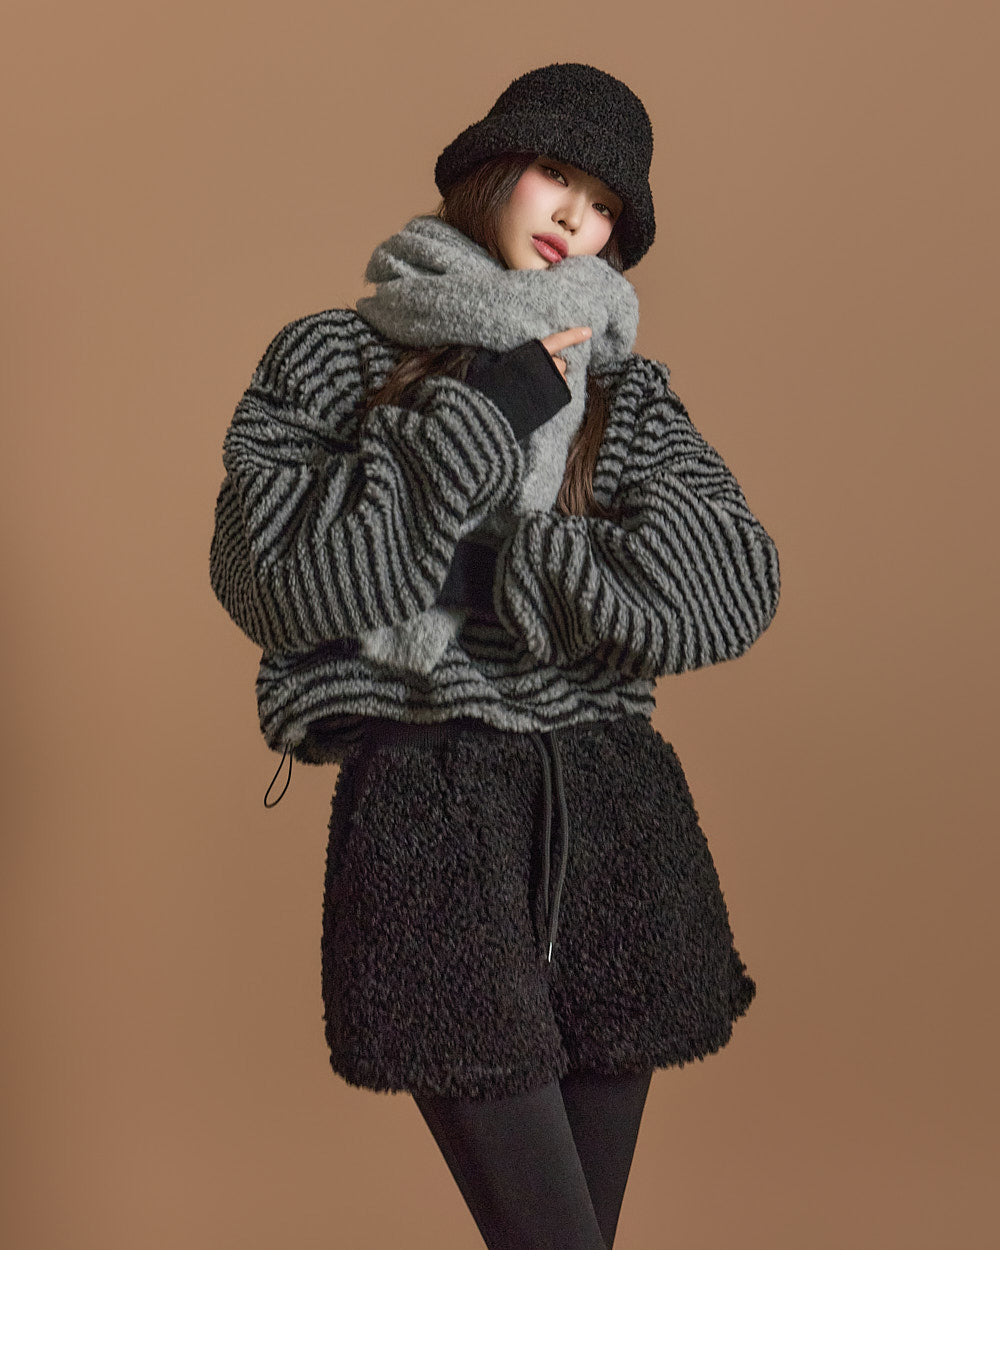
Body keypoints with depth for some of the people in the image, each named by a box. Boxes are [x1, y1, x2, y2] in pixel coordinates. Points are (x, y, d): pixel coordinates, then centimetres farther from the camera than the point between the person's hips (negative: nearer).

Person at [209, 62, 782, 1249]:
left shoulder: (628, 389, 13)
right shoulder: (330, 359, 8)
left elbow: (735, 581, -3)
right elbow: (279, 586, -8)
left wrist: (492, 581, -12)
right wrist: (481, 418, -9)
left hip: (609, 811, 3)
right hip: (425, 817, -3)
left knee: (579, 1228, 8)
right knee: (552, 1243, -8)